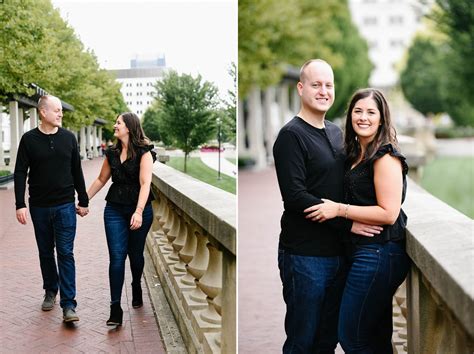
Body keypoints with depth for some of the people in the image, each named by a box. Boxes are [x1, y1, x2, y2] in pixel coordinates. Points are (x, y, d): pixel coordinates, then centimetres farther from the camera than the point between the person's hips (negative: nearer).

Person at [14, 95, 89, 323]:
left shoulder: (68, 138, 2)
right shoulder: (29, 139, -3)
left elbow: (77, 172, 7)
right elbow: (20, 173, -3)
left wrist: (83, 201, 7)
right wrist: (20, 205, -11)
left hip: (65, 206, 0)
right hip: (39, 207, 1)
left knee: (65, 253, -5)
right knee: (45, 252, 13)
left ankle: (68, 304, -6)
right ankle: (50, 291, 31)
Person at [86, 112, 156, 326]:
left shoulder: (144, 152, -8)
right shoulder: (112, 153, 8)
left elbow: (145, 183, -19)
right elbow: (101, 180, 19)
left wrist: (139, 212, -30)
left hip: (140, 210, -3)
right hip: (115, 209, 3)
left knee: (135, 254, 12)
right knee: (116, 256, -7)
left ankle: (136, 288, 42)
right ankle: (115, 308, -8)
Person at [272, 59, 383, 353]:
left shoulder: (336, 132, 14)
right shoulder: (291, 135, -11)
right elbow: (295, 196, -20)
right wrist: (347, 222, -20)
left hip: (338, 251, 7)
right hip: (305, 254, -7)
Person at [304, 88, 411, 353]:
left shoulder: (386, 156, -12)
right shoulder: (357, 155, 15)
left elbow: (389, 213, -18)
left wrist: (339, 209, -16)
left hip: (378, 254, -9)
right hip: (364, 249, 9)